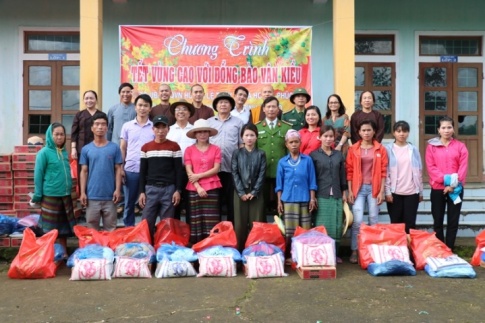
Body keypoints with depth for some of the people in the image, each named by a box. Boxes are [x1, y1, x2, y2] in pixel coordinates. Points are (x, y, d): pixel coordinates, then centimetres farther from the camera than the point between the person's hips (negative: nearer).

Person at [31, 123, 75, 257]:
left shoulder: (64, 152, 10)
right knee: (50, 228, 4)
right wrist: (37, 195, -10)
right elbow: (38, 175, -7)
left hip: (66, 195, 6)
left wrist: (70, 189, 13)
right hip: (50, 195, -5)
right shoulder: (44, 153, -7)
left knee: (63, 226, 13)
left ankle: (64, 253, 23)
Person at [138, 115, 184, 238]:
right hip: (150, 189, 2)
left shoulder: (174, 147, 3)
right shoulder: (146, 147, 8)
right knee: (146, 223, 0)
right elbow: (142, 171, 9)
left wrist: (178, 190, -5)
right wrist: (141, 191, 3)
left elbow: (178, 170, 2)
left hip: (169, 189, -2)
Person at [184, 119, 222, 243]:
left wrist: (199, 175, -10)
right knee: (196, 218, 2)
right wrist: (198, 187, -10)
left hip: (212, 187, 0)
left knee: (211, 219, -3)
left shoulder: (215, 149, 5)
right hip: (194, 188, 0)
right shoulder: (189, 150, 6)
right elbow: (189, 171, 0)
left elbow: (216, 169, -2)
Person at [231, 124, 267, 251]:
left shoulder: (261, 154, 6)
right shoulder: (237, 153, 5)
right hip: (240, 193, 0)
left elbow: (262, 174, -1)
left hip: (256, 193, 0)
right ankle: (239, 250, 10)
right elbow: (234, 174, -1)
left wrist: (254, 192, -11)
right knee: (240, 224, 2)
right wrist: (241, 192, -11)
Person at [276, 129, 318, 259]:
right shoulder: (282, 162, 5)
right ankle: (288, 256, 11)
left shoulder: (307, 160, 3)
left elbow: (312, 181, 4)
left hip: (304, 200, 0)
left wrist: (312, 198, -1)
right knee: (289, 231, 2)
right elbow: (279, 184, 7)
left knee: (305, 230, 4)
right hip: (288, 200, 0)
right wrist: (279, 201, 2)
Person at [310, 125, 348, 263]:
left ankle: (335, 254, 15)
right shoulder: (314, 155, 1)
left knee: (336, 225, 5)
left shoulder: (339, 155, 11)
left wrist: (344, 193, 10)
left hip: (336, 195, 3)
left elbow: (343, 175, 14)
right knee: (321, 226, -2)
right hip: (321, 195, -3)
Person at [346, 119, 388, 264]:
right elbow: (349, 171, 2)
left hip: (374, 188, 1)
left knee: (374, 221, 6)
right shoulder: (353, 149, 3)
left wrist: (381, 191, -4)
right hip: (358, 188, -1)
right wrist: (350, 191, -4)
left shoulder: (381, 149, 3)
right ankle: (354, 251, 2)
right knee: (357, 220, -7)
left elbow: (383, 171, 2)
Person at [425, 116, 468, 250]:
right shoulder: (431, 146, 4)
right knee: (438, 221, 6)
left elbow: (463, 167, -1)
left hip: (455, 189, 1)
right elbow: (431, 167, -4)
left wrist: (453, 184, -13)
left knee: (453, 221, 4)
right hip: (437, 189, -1)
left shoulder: (460, 146, 7)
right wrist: (444, 180, -16)